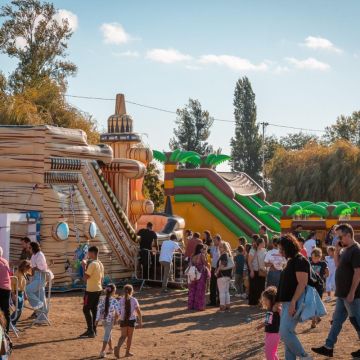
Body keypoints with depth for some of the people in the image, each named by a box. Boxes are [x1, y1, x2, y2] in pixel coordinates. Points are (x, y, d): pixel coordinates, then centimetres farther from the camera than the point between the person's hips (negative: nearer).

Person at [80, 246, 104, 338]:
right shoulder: (100, 264, 10)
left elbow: (86, 277, -20)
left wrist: (84, 267, -11)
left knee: (86, 309, -3)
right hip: (98, 289, 9)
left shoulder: (92, 264, -18)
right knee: (94, 309, 14)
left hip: (91, 290, -9)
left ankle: (90, 331, -7)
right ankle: (93, 330, 17)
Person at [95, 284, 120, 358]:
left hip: (103, 319, 5)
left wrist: (97, 320, 3)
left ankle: (111, 349, 39)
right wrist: (117, 317, -2)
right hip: (110, 320, -5)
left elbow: (99, 309, -2)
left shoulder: (102, 300, -1)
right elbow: (118, 310, -20)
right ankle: (102, 351, -5)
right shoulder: (114, 301, -15)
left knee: (108, 334, 23)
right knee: (107, 335, 1)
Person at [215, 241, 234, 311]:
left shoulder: (223, 255, -16)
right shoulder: (229, 255, 13)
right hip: (228, 275, 9)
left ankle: (222, 306, -4)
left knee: (222, 291, -4)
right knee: (226, 291, 15)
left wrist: (217, 271, -15)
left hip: (222, 275, -9)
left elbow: (222, 265, -26)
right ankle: (227, 305, 18)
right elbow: (232, 265, 16)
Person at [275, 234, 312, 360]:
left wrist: (293, 302, -27)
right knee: (287, 333, 9)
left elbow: (302, 284, -20)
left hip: (294, 303, -10)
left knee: (285, 332, -16)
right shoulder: (291, 261, 17)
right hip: (287, 303, 10)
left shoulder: (300, 260, -13)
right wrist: (279, 301, 21)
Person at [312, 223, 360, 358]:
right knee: (337, 320, 12)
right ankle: (328, 347, 17)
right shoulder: (346, 250, 11)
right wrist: (337, 251, 5)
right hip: (342, 294, 10)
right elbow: (338, 265, 20)